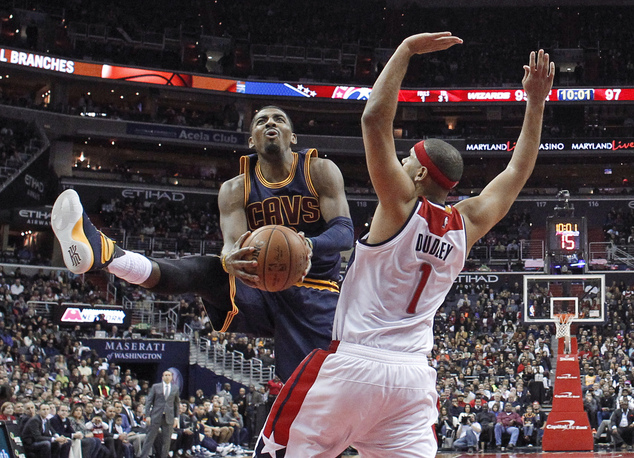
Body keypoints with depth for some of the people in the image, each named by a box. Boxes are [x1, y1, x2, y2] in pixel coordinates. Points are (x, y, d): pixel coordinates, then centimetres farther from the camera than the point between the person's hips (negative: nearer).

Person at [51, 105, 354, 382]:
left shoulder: (320, 171, 0)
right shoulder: (235, 189, 6)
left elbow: (344, 231, -14)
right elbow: (232, 243, -10)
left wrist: (308, 245, -38)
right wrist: (230, 260, -38)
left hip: (316, 299, -1)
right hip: (261, 293, 1)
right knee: (204, 270, -26)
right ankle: (102, 252, -51)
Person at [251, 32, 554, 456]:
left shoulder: (402, 206, -6)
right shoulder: (466, 225, 8)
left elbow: (374, 119, -12)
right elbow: (517, 174, 22)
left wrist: (406, 50, -6)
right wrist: (536, 105, 24)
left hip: (352, 364, -5)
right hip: (413, 376, 5)